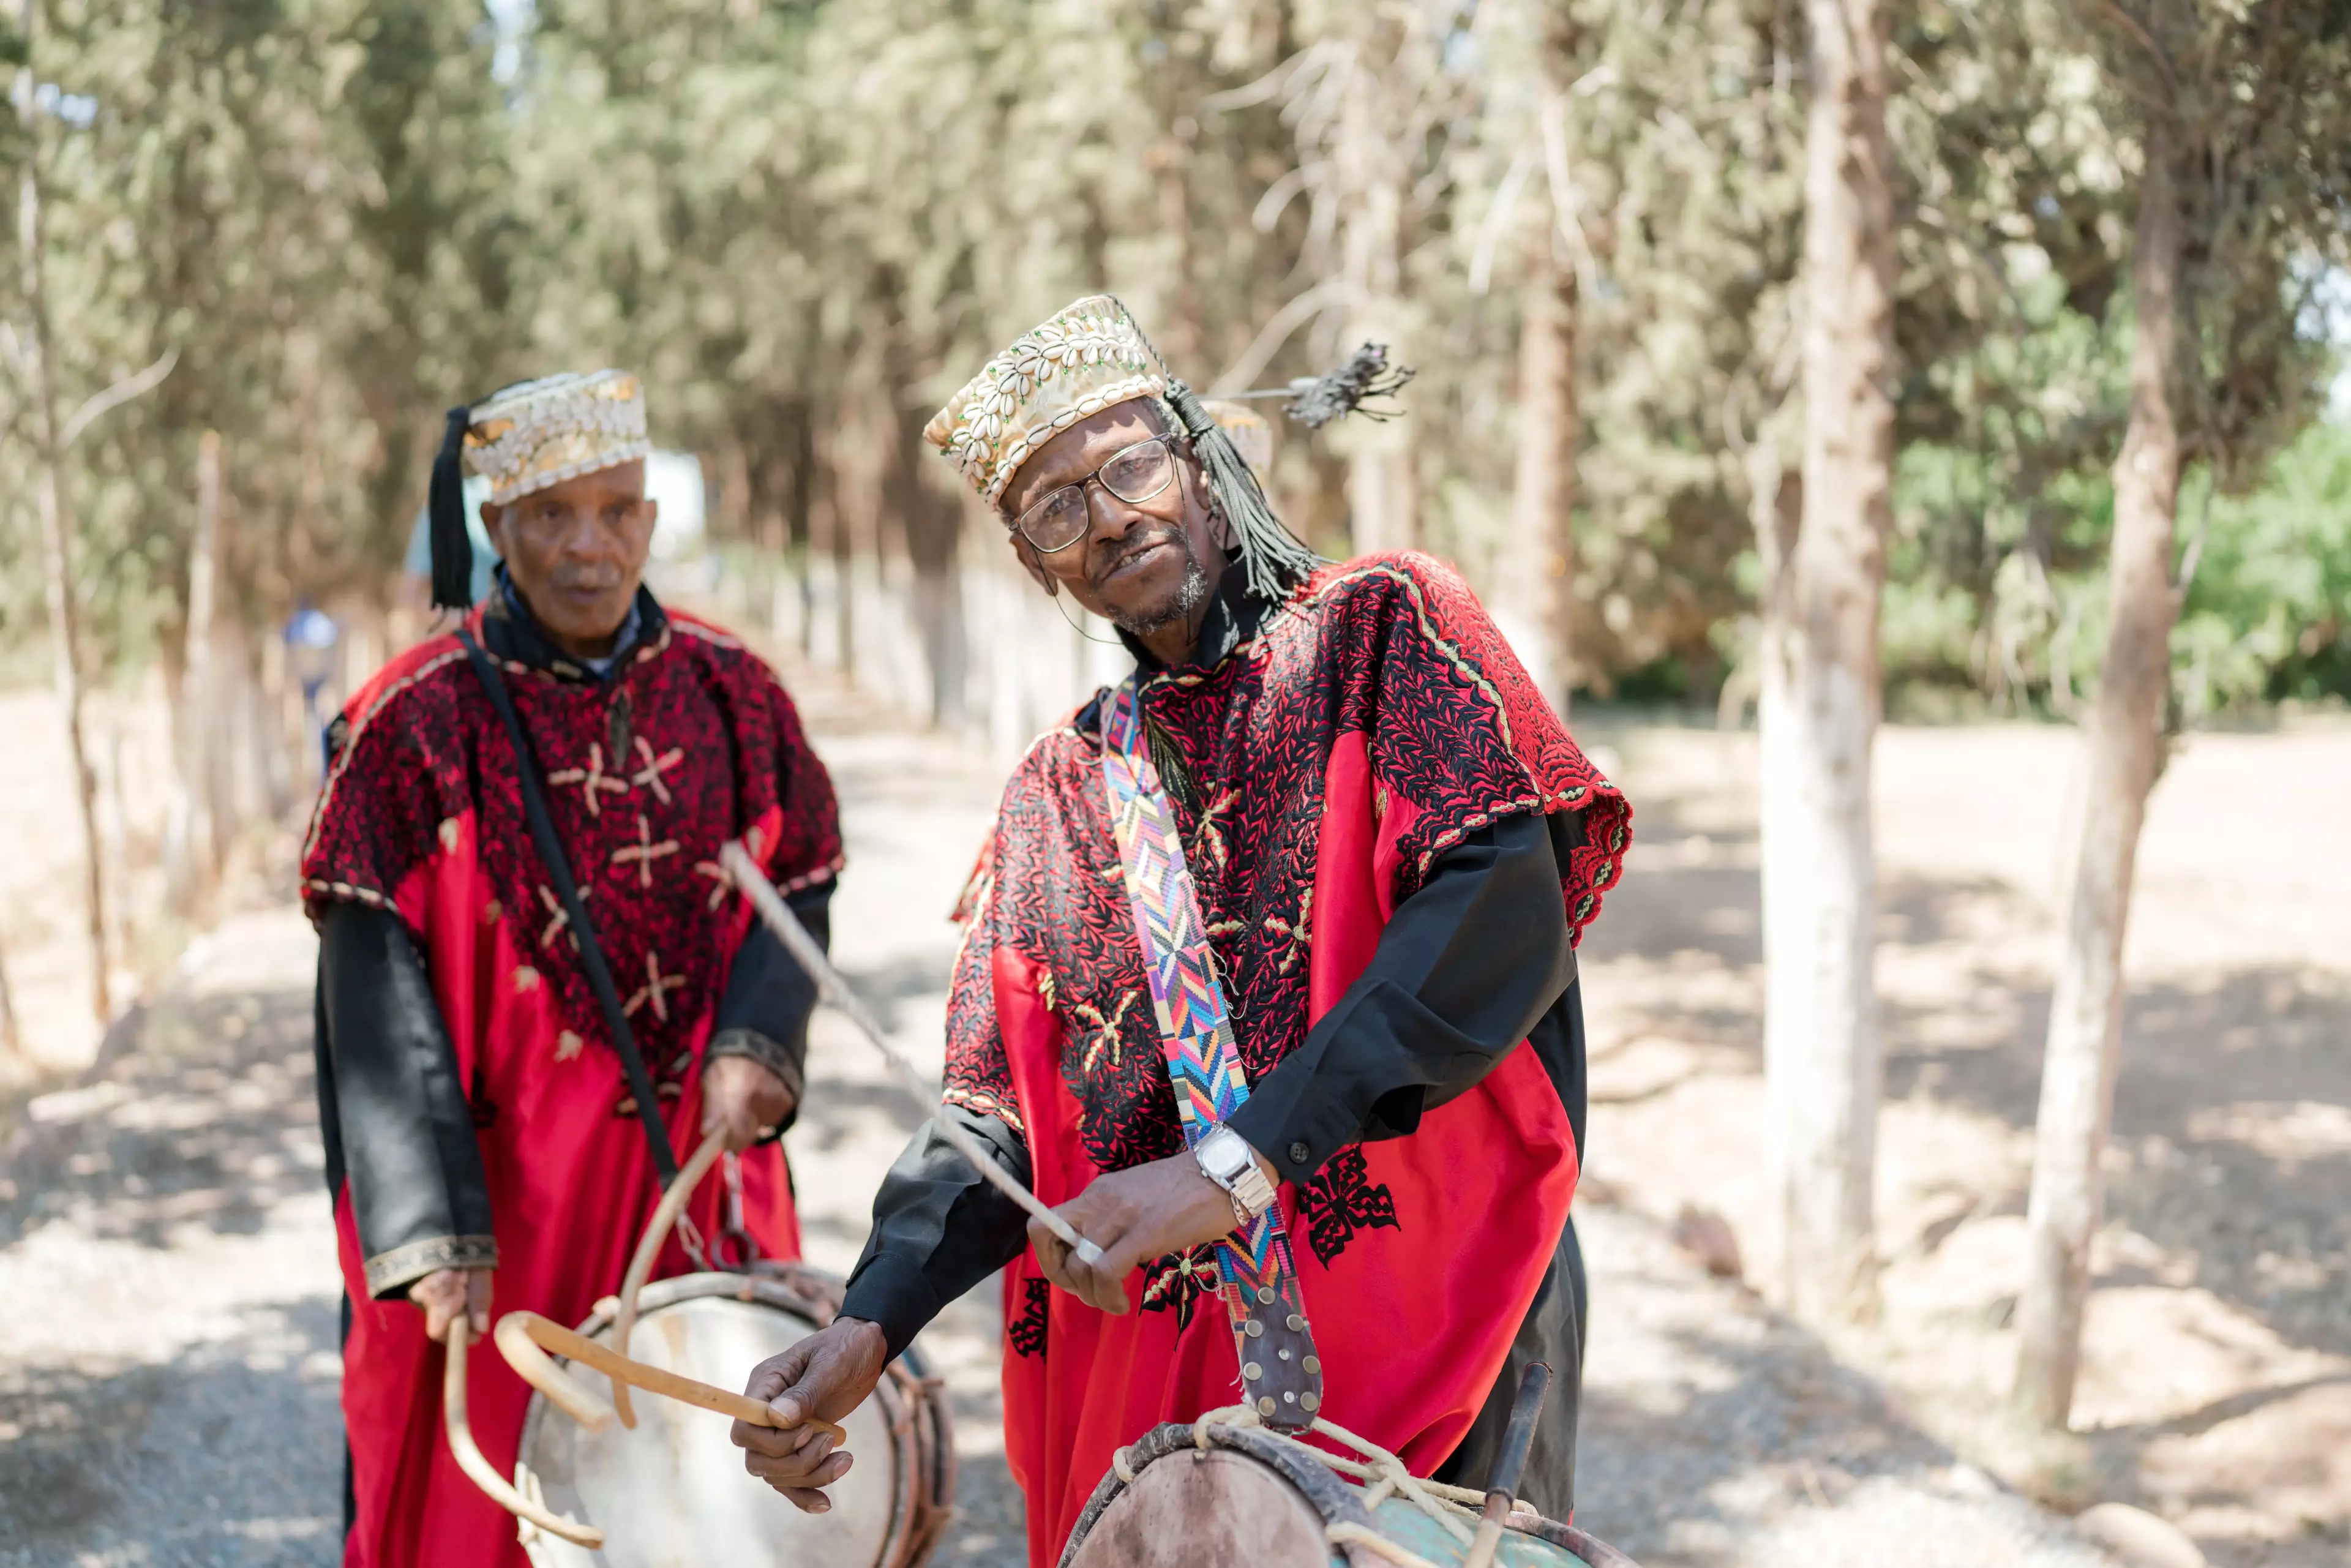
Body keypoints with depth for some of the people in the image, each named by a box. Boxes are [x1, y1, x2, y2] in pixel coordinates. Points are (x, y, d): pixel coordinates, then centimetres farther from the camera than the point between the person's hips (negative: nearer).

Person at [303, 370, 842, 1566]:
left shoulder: (730, 693, 2)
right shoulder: (421, 720, -9)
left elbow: (798, 886, 8)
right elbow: (378, 988, -12)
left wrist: (755, 1042, -13)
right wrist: (431, 1226, -19)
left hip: (701, 1170, 3)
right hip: (503, 1188, -3)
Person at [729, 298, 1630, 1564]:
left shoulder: (1378, 628, -1)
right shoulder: (1060, 794, 14)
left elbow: (1508, 903, -16)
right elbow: (999, 1105, 11)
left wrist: (1240, 1161, -22)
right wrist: (872, 1321, -7)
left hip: (1426, 1309, -4)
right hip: (1158, 1356, 4)